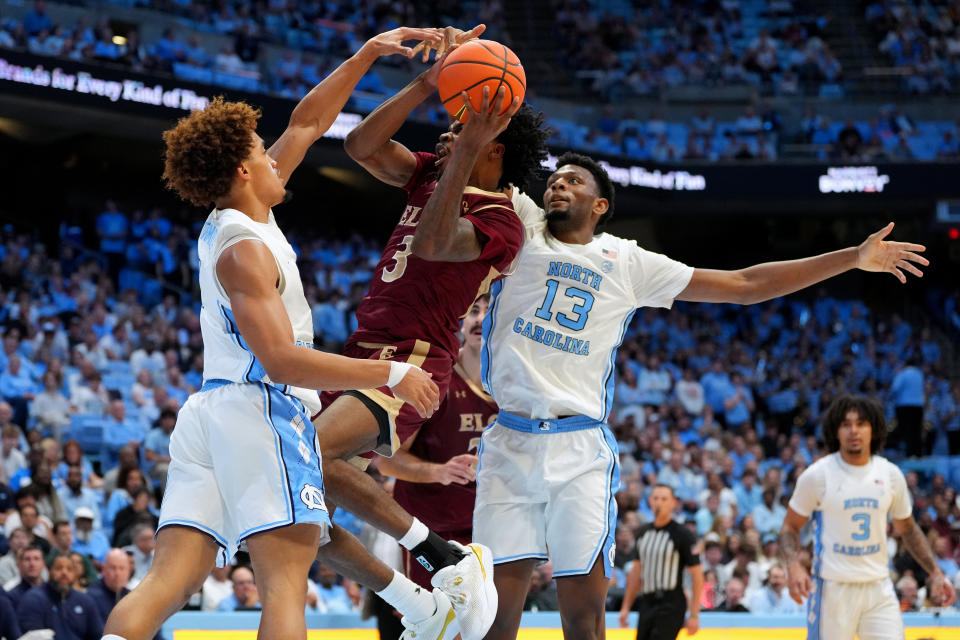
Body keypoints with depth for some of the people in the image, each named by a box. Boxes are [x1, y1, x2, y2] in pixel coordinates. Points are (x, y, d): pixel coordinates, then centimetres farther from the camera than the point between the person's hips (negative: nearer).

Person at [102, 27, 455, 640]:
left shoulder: (243, 217, 15)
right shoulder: (246, 250, -12)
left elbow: (308, 123, 24)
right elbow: (282, 360, -20)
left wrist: (366, 55, 23)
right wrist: (391, 373, -16)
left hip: (211, 410, 9)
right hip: (262, 409, -9)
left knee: (169, 583, -4)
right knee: (287, 582, -13)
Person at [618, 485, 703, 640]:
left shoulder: (684, 535, -8)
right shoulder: (643, 532, 11)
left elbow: (697, 576, -8)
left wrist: (694, 615, -13)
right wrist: (626, 607, 16)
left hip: (671, 605, -7)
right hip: (647, 603, 7)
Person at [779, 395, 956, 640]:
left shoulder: (891, 474, 4)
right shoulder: (817, 475, -6)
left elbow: (907, 528, 18)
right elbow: (790, 527, 1)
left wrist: (935, 573, 10)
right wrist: (793, 566, -17)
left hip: (878, 587, 3)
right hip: (832, 589, -3)